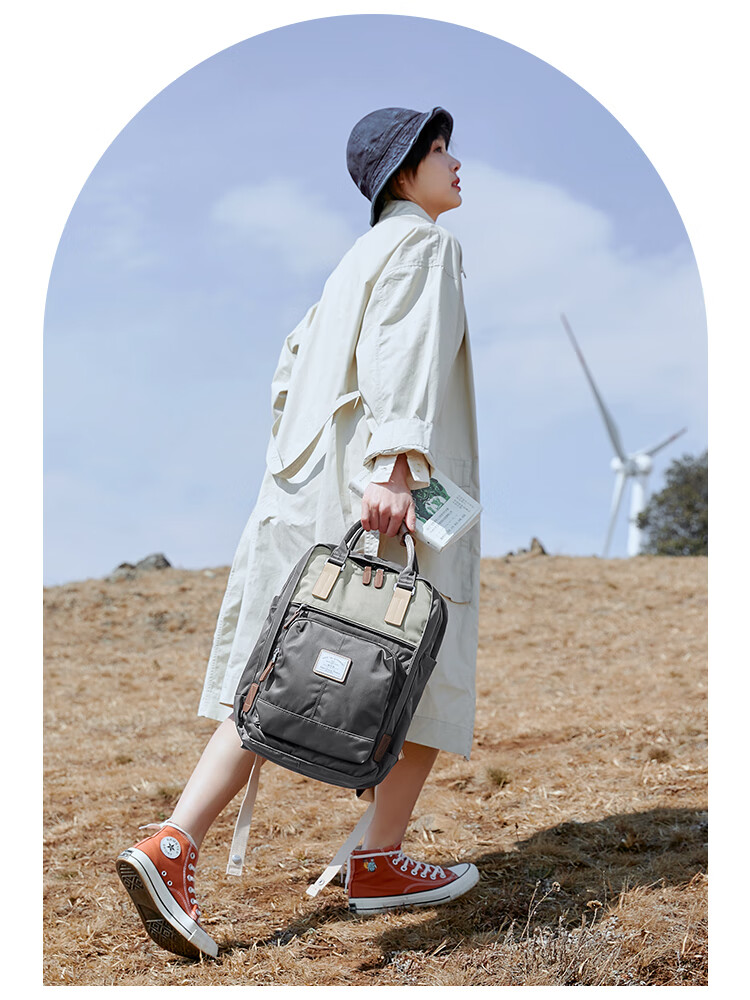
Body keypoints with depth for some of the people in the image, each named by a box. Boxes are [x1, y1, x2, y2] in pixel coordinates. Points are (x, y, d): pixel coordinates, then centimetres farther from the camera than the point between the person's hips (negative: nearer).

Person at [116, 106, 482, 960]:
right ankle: (380, 862, 16)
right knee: (428, 680, 7)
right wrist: (394, 465, -30)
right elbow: (405, 353, -19)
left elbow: (292, 368, 23)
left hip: (313, 489, 8)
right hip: (390, 498, -8)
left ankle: (172, 845, -6)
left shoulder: (359, 257, 24)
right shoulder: (421, 244, -3)